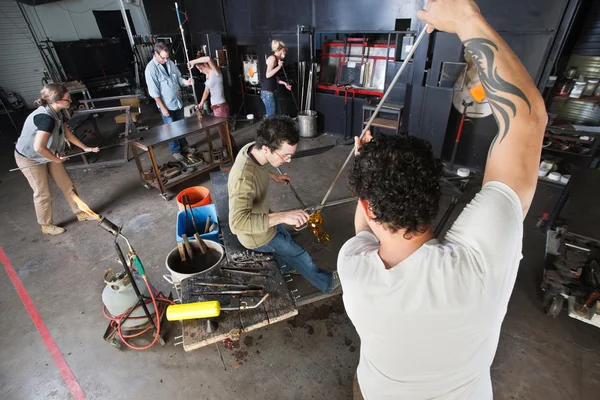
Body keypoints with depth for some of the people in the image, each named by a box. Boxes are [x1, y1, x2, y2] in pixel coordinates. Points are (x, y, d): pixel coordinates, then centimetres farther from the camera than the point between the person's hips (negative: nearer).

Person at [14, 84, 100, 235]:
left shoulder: (58, 112, -8)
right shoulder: (46, 117, -35)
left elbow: (67, 133, 8)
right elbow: (39, 148, -38)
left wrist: (85, 147, 8)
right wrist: (56, 159, -22)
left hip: (48, 154, 8)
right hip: (29, 159, -8)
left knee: (67, 185, 12)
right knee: (43, 193, 5)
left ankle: (80, 213, 28)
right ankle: (46, 226, 25)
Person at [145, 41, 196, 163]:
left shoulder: (170, 63, 1)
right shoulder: (151, 69, -17)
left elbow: (178, 78, 10)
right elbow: (154, 92, -18)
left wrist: (186, 82, -13)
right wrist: (163, 108, -18)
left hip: (178, 101, 6)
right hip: (166, 105, -6)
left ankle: (184, 145, 34)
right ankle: (176, 150, 19)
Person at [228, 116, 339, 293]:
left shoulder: (252, 148, -16)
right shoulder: (244, 179, -43)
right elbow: (237, 223, -50)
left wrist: (273, 176, 5)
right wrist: (282, 216, -54)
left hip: (261, 217, 8)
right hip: (257, 235, -7)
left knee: (285, 237, 33)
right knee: (299, 254, 14)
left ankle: (284, 266, 64)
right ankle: (325, 283, 41)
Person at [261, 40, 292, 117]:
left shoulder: (276, 59, 17)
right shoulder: (272, 58, -9)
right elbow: (268, 75, -20)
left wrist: (284, 83, 19)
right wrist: (279, 66, -16)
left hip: (272, 90, 10)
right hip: (267, 91, -10)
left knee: (274, 114, 10)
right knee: (271, 115, -10)